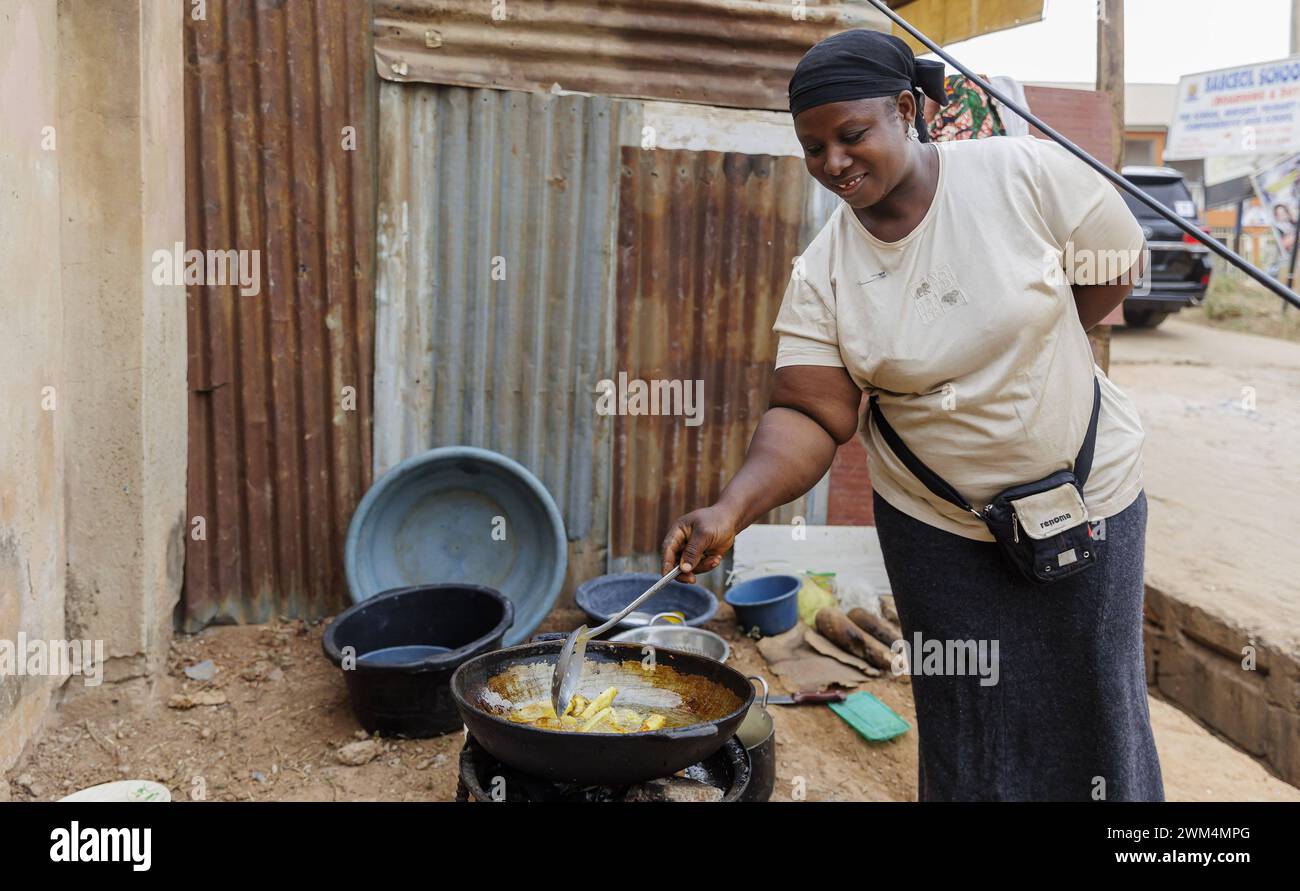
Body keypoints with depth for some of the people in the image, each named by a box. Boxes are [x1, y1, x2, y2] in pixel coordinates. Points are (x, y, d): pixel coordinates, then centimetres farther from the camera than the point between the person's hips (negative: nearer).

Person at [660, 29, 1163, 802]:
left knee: (1091, 707, 16)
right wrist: (733, 508, -31)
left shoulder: (1026, 173, -16)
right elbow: (812, 418, -16)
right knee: (964, 723, 13)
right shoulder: (823, 273, -11)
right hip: (936, 526, 1)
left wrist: (1028, 347, -5)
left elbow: (1117, 267, -3)